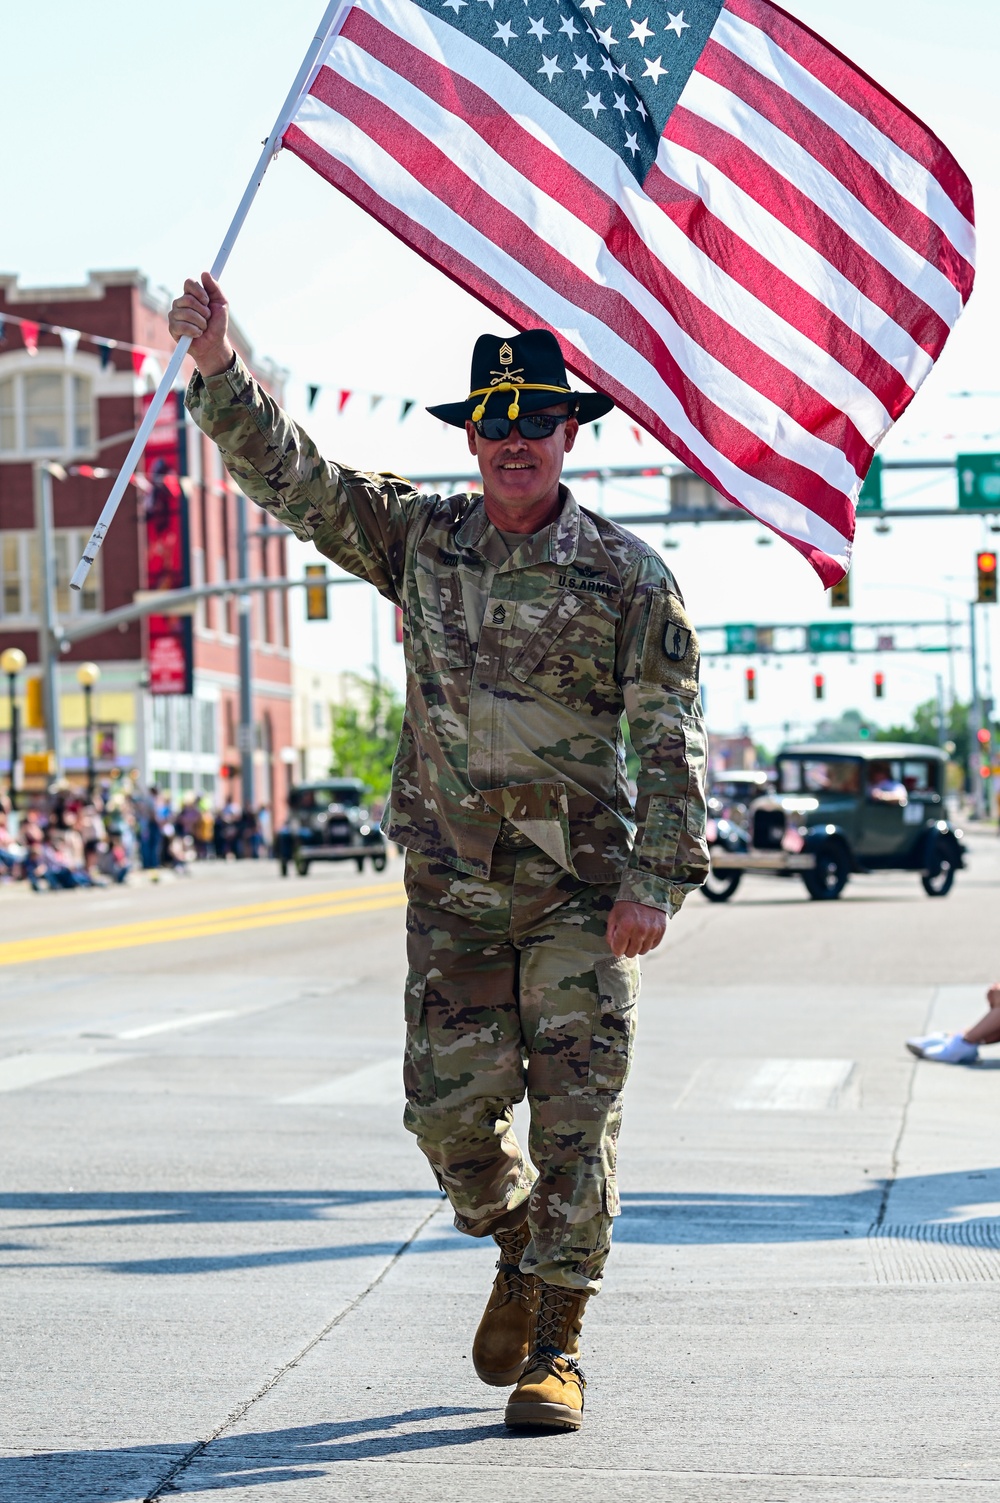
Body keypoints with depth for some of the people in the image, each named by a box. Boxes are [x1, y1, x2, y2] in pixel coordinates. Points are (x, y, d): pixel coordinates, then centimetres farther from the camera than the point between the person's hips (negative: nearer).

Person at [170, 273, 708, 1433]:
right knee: (450, 1106, 1)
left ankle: (556, 1348, 7)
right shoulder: (420, 539, 5)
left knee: (574, 1115, -3)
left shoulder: (628, 577, -3)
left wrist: (657, 881, -12)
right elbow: (289, 477, 2)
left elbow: (669, 740, -5)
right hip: (453, 889, 3)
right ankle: (520, 1249, 31)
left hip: (581, 889, -2)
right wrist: (217, 369, -12)